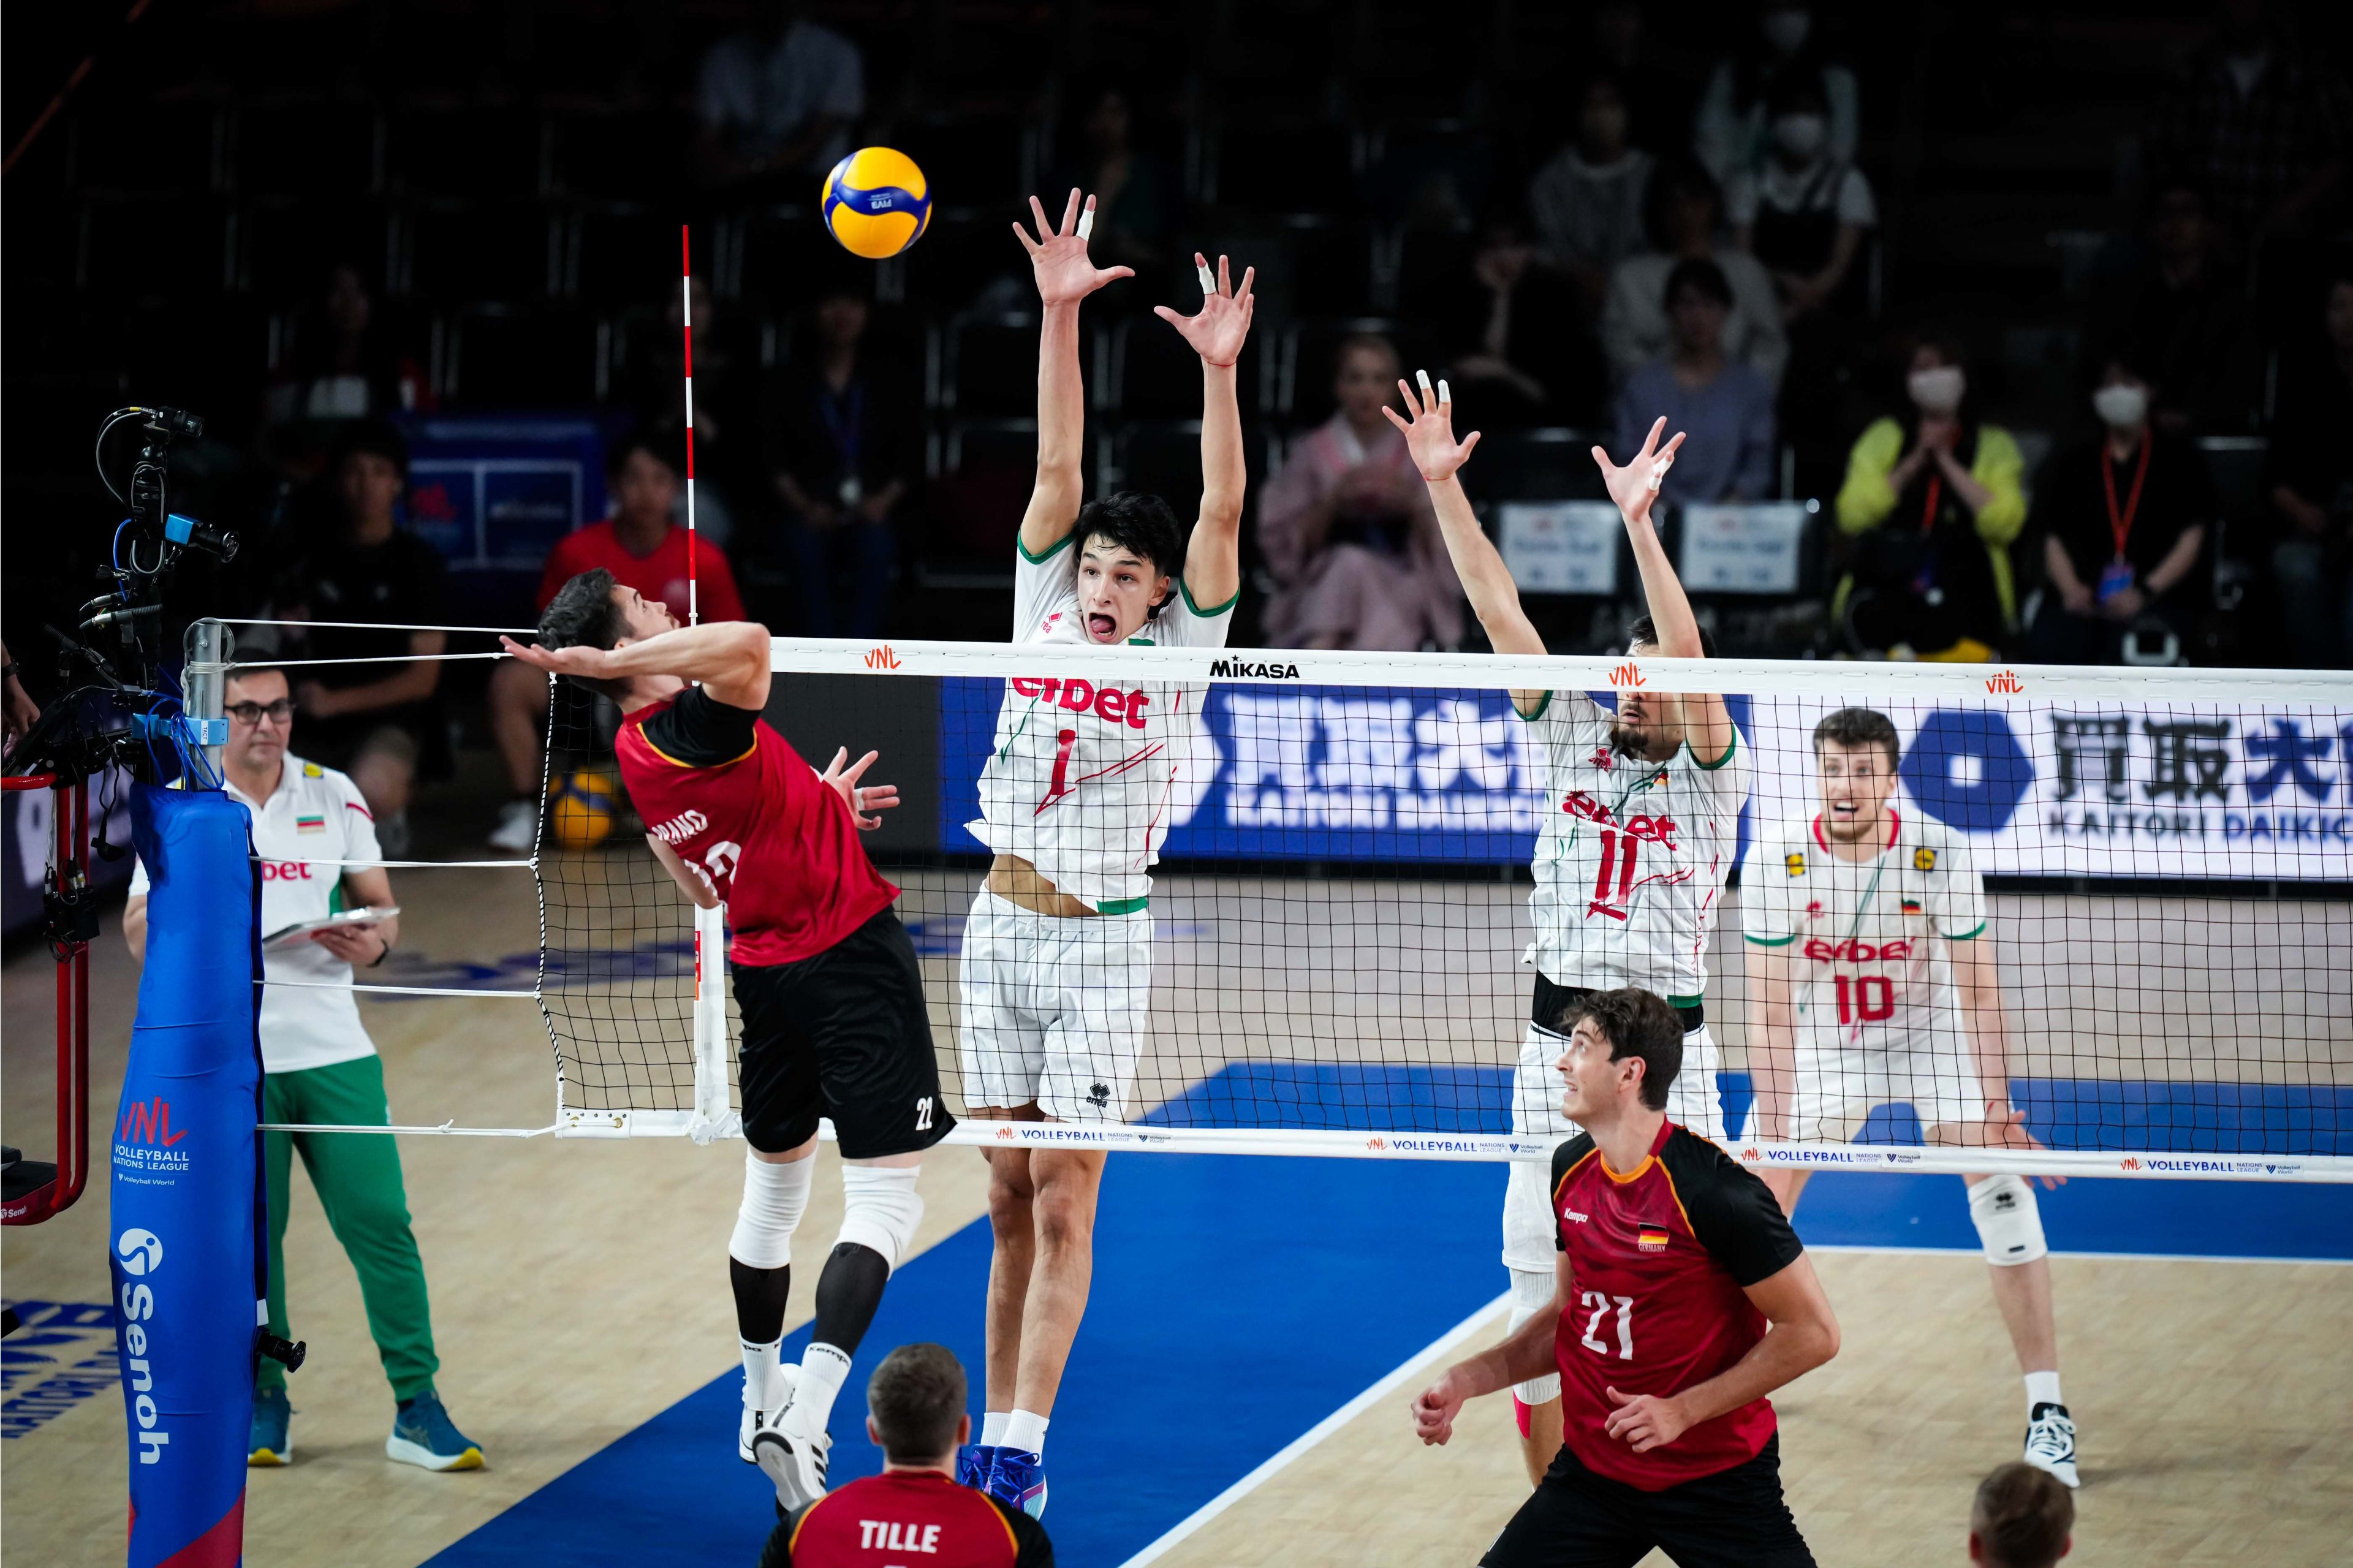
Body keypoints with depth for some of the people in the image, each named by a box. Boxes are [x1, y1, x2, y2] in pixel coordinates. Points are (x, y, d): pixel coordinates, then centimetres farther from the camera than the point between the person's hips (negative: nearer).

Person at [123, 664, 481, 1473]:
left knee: (381, 1223, -5)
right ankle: (264, 1407, 16)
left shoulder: (335, 794, 7)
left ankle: (417, 1409, -1)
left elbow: (381, 905, 10)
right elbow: (139, 929, 0)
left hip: (334, 1050, 1)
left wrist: (374, 939, -13)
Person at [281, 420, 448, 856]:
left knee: (373, 791, -39)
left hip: (392, 718, -5)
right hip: (325, 727, 5)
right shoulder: (317, 559, 6)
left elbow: (424, 677, -9)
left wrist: (335, 701, -18)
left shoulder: (415, 560, -6)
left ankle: (391, 804, -2)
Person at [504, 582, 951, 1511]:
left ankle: (761, 1402, 38)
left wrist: (816, 810, 20)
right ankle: (804, 1423, -19)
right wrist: (606, 662, -36)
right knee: (885, 1201, -6)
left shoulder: (631, 757, 3)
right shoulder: (694, 726, -22)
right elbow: (748, 643, -46)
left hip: (765, 970, 8)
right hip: (854, 955, -8)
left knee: (772, 1189, 25)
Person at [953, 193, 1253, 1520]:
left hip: (1104, 940, -3)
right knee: (1011, 1198, 8)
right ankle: (997, 1431, 13)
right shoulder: (1044, 607, 4)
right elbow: (1059, 464, -3)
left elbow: (1222, 513, -15)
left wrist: (1219, 372, -27)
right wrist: (1061, 315, -11)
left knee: (1064, 1199, -5)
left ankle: (1021, 1450, -5)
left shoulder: (1180, 650, -4)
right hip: (1002, 924, 4)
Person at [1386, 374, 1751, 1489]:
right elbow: (1500, 612, 2)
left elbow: (1691, 660, -19)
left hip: (1666, 1048, -4)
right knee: (1537, 1279, 4)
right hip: (1554, 1037, 4)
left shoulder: (1712, 775, -3)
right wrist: (1442, 485, -7)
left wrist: (1640, 523, -30)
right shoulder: (1574, 738, 8)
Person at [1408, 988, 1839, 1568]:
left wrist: (1684, 1410, -18)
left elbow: (1814, 1333, -16)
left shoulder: (1715, 1190, -20)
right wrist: (1469, 1379, 1)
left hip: (1718, 1480, -5)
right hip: (1592, 1470, 5)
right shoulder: (1571, 1170, 1)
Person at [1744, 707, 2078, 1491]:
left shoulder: (1939, 855, -25)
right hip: (1825, 1041, 1)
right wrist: (1774, 1130, -27)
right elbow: (1775, 1016, -20)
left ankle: (2047, 1410, -12)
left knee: (2002, 1193, -17)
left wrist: (1996, 1113, -26)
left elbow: (1979, 993, -18)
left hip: (1933, 1036, -1)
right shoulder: (1778, 859, -23)